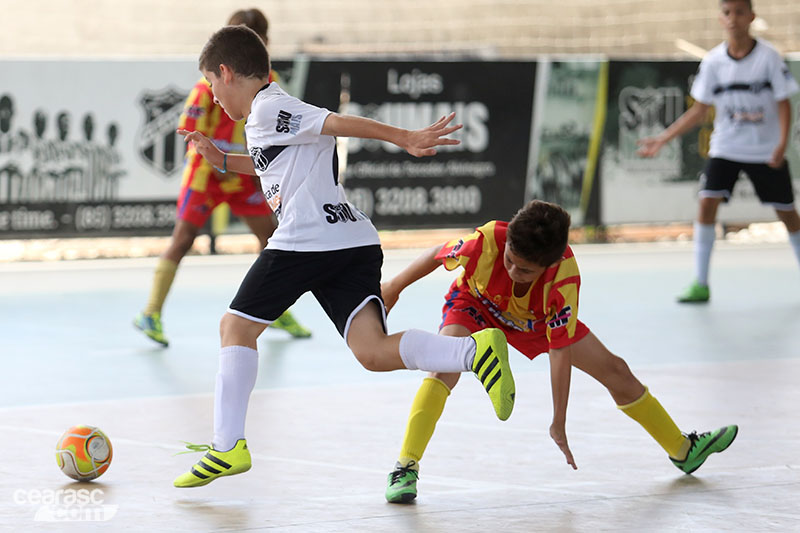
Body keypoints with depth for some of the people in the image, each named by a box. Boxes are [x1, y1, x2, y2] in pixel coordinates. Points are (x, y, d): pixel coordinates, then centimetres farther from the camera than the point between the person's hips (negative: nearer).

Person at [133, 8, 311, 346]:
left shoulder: (268, 81, 3)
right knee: (182, 238, -10)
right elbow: (189, 125, -15)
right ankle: (151, 315, -8)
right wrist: (217, 165, -20)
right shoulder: (215, 79, -15)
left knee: (269, 235, 9)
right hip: (206, 170, -6)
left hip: (243, 174, 6)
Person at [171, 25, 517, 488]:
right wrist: (222, 160, 48)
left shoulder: (267, 110, 0)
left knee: (236, 327, 9)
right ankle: (474, 350, -31)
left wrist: (405, 138, -21)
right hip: (356, 243, 8)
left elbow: (340, 124, -12)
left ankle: (228, 446, 6)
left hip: (306, 239, -8)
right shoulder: (278, 112, 28)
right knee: (373, 351, -9)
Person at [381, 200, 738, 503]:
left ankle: (682, 449, 26)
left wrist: (559, 423, -27)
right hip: (474, 304, -2)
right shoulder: (487, 241, -43)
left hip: (534, 322, 2)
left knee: (614, 370, 6)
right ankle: (405, 469, -29)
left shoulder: (564, 277, -39)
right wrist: (394, 288, -6)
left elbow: (560, 350, -31)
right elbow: (438, 255, -21)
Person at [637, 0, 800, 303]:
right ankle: (700, 285, -11)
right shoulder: (713, 62, -4)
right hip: (725, 149, 2)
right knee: (707, 202, -14)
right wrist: (662, 139, -2)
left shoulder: (768, 56, -11)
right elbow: (699, 110, 3)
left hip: (766, 152, -2)